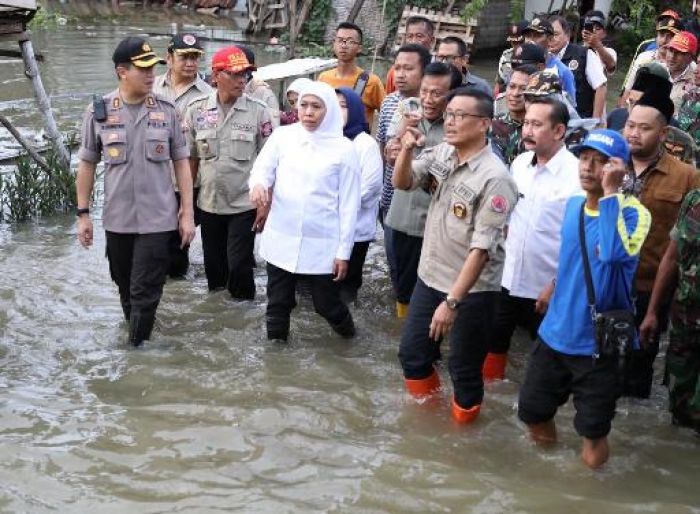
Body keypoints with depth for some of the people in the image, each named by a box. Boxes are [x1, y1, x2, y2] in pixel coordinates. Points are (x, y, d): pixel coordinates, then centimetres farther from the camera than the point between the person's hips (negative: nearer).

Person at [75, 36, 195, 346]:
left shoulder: (166, 110, -3)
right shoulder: (98, 111, -3)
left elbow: (181, 162, 2)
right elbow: (87, 164, 4)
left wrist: (187, 212, -1)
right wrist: (83, 214, 2)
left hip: (157, 218, -1)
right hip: (117, 219, 2)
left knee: (145, 291, -2)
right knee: (126, 288, 17)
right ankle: (135, 336, 38)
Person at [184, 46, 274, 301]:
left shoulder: (259, 111, -7)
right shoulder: (196, 110, -2)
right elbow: (190, 159, 6)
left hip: (244, 205, -2)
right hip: (209, 204, 3)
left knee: (239, 266, -1)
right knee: (213, 265, 13)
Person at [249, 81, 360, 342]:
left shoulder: (343, 148, -4)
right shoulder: (282, 136, 1)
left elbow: (348, 203, -2)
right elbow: (262, 169, 0)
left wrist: (344, 251, -4)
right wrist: (258, 184, -27)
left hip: (322, 243, -2)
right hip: (281, 239, 2)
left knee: (327, 303, 9)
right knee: (278, 303, 12)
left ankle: (346, 328, 40)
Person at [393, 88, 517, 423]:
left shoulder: (494, 179, -22)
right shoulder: (442, 153, -2)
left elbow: (482, 248, -24)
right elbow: (402, 182, 4)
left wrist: (452, 301, -25)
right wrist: (407, 149, -16)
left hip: (471, 289, -7)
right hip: (429, 277, 7)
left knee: (463, 370, 9)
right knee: (412, 354, 18)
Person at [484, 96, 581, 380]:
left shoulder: (577, 175, -18)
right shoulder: (519, 163, 1)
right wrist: (506, 245, 13)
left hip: (547, 288, -6)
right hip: (507, 278, 6)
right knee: (493, 343, 16)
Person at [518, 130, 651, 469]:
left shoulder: (632, 212, -17)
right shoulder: (572, 204, 3)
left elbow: (614, 253, -38)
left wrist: (610, 193, -33)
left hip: (597, 342, -5)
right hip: (555, 333, 6)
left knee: (592, 435, 6)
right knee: (532, 414, 17)